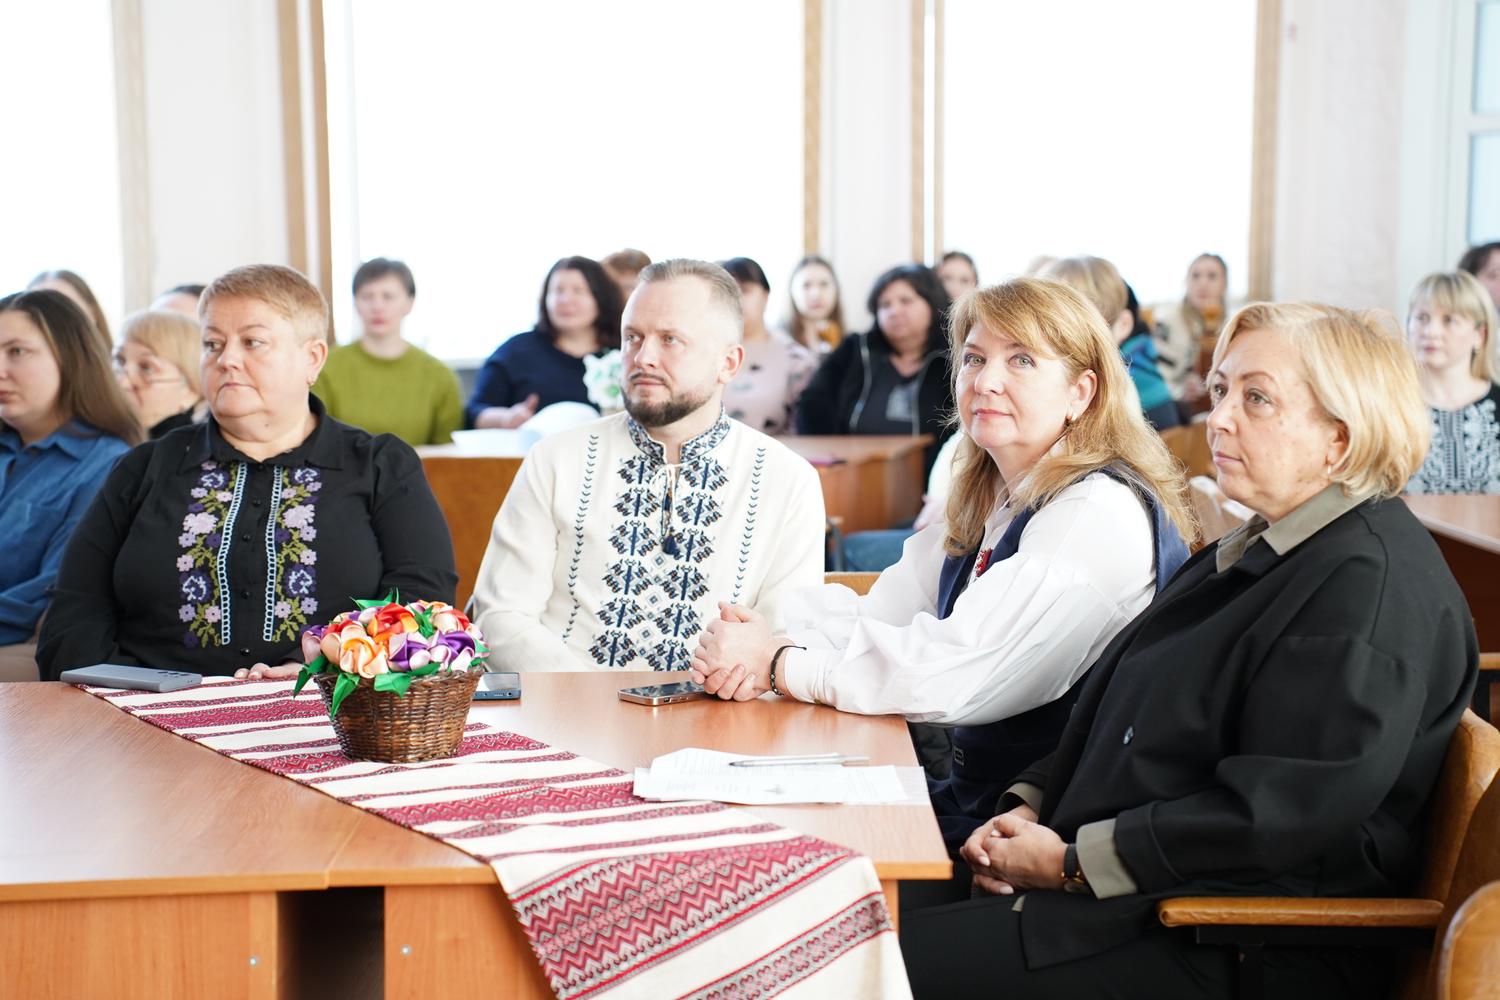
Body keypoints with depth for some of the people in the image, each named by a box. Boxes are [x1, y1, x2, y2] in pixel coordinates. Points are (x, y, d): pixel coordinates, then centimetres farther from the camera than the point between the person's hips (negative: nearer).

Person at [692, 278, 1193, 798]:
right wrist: (762, 645, -13)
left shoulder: (1101, 513, -18)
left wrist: (778, 662, -15)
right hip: (969, 794, 7)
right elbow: (879, 613, 7)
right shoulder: (989, 504, 13)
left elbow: (956, 672, -24)